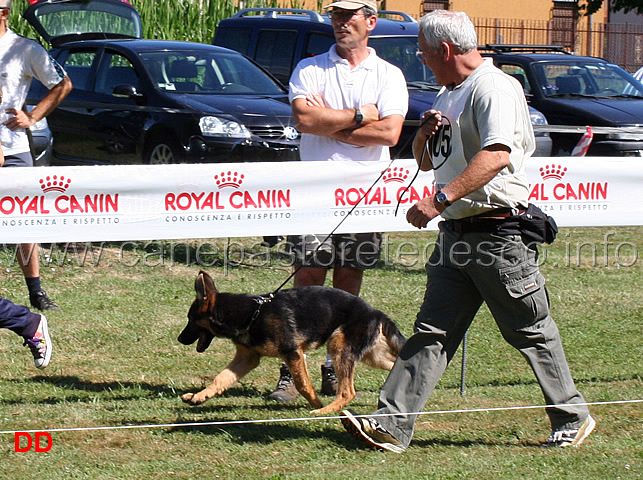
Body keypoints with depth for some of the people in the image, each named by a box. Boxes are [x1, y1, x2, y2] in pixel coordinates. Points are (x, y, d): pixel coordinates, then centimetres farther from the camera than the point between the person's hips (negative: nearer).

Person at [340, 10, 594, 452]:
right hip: (456, 232, 9)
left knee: (531, 332, 2)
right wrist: (426, 134, 5)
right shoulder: (449, 95, 19)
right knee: (432, 333, 1)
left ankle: (573, 419, 16)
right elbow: (426, 161, 28)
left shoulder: (494, 88, -12)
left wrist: (440, 199, -34)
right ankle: (392, 425, -5)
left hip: (498, 230, -9)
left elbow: (496, 155, -27)